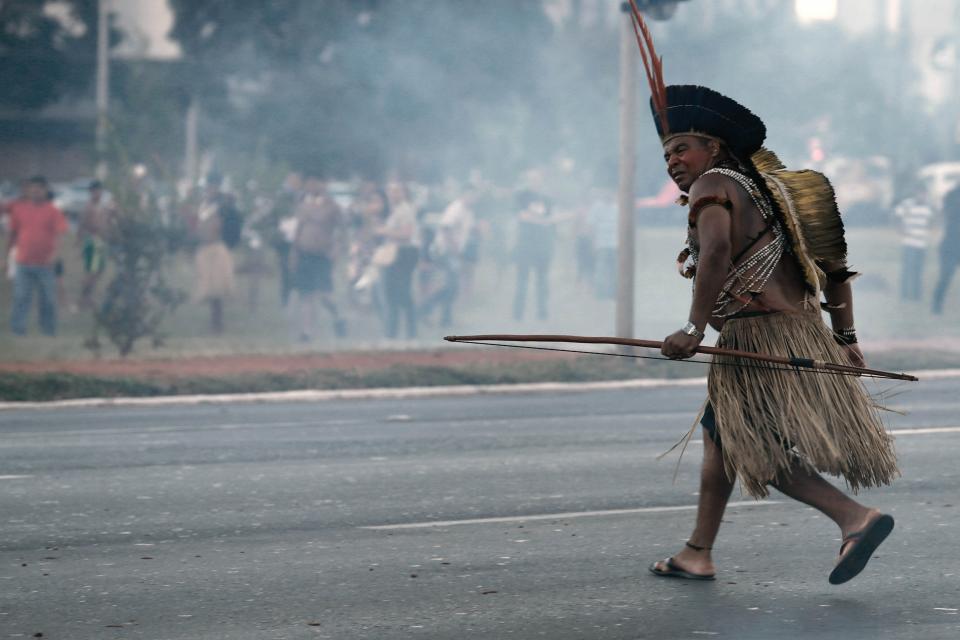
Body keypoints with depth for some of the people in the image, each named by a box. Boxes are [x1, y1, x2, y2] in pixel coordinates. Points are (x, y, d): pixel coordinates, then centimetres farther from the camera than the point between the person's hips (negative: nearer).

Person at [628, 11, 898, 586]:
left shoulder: (714, 185, -4)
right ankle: (698, 554, 26)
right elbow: (835, 267, 22)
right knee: (721, 432, 20)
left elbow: (716, 251, -24)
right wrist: (845, 335, 22)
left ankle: (857, 517, -23)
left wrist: (694, 329, -24)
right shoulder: (770, 191, 23)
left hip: (757, 335, -10)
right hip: (803, 332, 10)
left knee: (759, 452, -11)